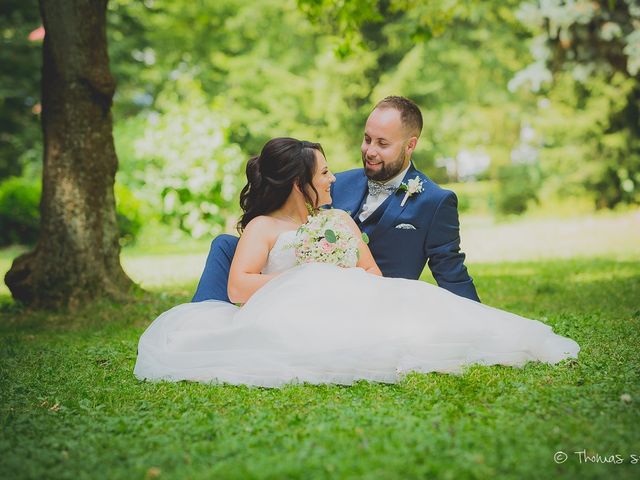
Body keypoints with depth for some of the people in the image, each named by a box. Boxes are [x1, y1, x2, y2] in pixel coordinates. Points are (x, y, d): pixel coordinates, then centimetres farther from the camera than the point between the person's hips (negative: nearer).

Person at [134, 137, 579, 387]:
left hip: (353, 311, 5)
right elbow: (238, 288, -5)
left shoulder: (340, 220, 29)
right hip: (293, 315, -5)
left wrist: (352, 283, -5)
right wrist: (302, 281, -9)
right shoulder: (263, 227, 11)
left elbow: (375, 276, 20)